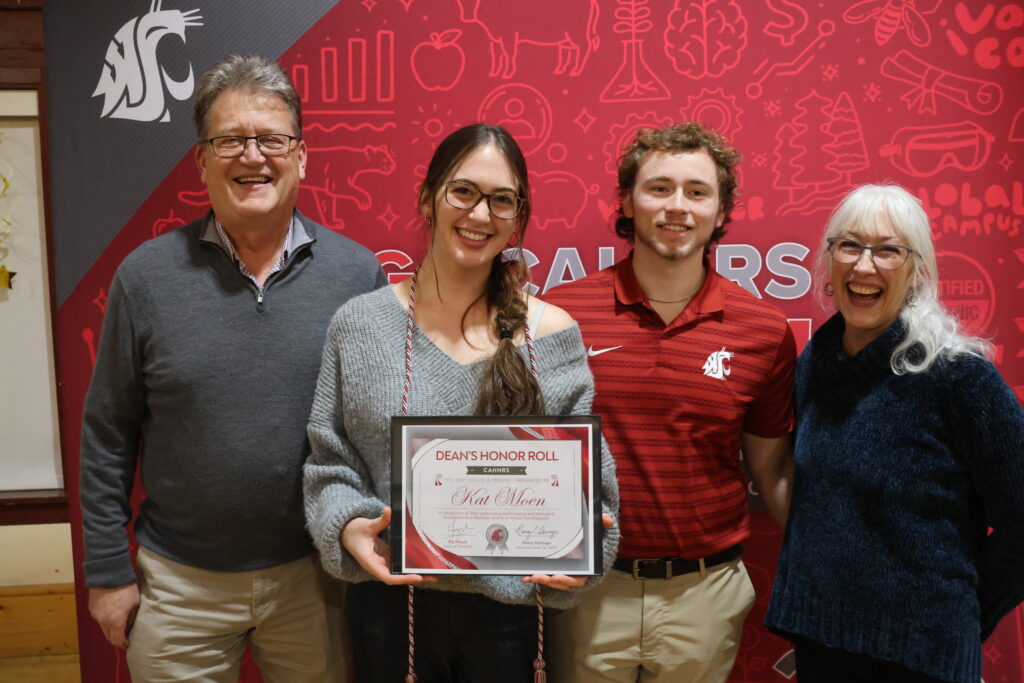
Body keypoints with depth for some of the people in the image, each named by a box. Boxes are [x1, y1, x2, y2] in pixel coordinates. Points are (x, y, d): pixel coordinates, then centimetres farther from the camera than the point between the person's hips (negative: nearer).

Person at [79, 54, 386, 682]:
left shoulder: (358, 272, -7)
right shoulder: (146, 276, -6)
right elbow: (109, 436, 0)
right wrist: (107, 572, 1)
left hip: (315, 576, 0)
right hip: (179, 582, 0)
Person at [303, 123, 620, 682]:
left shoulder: (552, 334, -3)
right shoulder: (359, 325, -3)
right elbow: (331, 465, 1)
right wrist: (347, 527, -18)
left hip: (511, 608, 0)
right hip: (390, 602, 0)